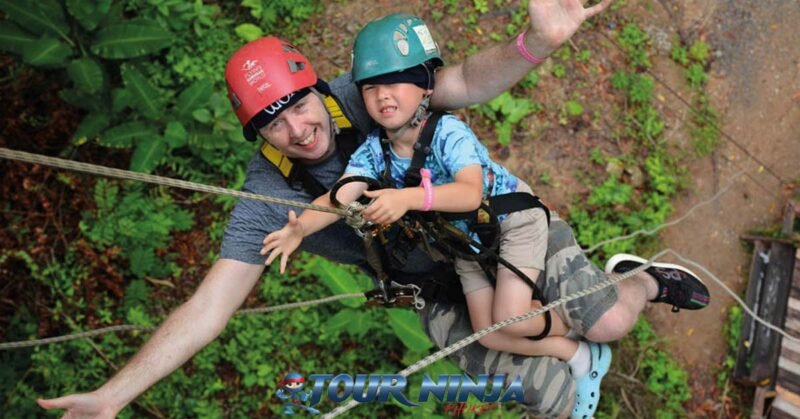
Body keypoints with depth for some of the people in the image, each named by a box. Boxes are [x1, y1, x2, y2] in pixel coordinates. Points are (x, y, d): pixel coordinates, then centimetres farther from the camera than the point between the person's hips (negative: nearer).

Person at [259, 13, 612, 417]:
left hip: (512, 219, -6)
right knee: (488, 335, 1)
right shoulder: (373, 151, -16)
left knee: (511, 320, -18)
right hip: (464, 236, 6)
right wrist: (300, 226, -48)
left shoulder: (449, 132, -32)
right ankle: (576, 357, 21)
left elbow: (471, 193, -48)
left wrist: (408, 198, -63)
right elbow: (339, 197, -28)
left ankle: (587, 344, 12)